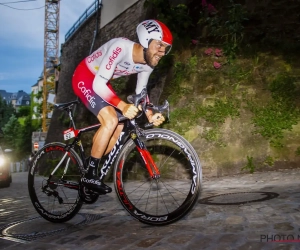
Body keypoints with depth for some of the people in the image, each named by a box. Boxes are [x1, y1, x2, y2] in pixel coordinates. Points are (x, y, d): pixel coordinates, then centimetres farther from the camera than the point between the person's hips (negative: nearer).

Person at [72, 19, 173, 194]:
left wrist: (150, 115, -13)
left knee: (120, 129, 0)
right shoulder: (121, 47, -34)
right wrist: (123, 106, -47)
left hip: (101, 83, 8)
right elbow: (98, 83, -36)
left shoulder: (148, 63, -11)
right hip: (85, 78, -8)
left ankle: (91, 168, 15)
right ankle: (89, 175, -10)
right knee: (111, 121, -25)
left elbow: (141, 91, 3)